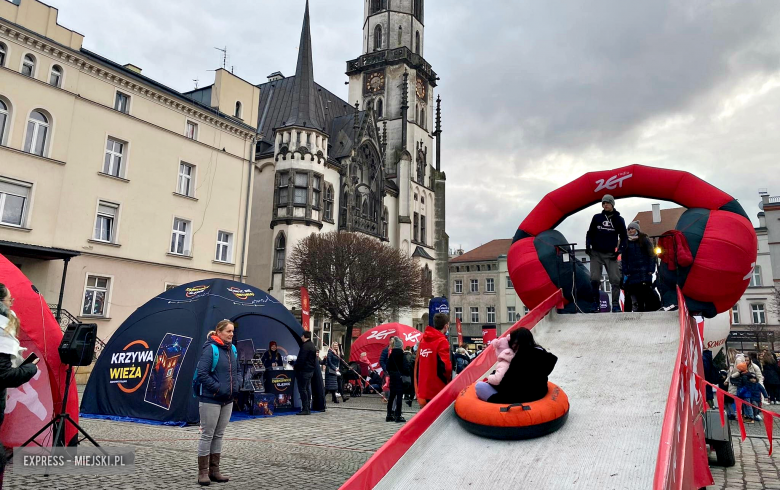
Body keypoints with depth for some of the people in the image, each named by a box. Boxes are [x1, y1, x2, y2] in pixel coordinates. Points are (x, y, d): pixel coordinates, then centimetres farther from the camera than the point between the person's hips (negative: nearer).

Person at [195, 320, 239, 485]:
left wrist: (235, 386, 5)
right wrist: (218, 388, -19)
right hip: (211, 399, -7)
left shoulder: (232, 349, 8)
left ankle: (214, 470, 22)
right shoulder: (210, 349, -14)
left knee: (218, 435, 13)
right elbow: (202, 374, -19)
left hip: (227, 400, 7)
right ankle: (203, 473, 13)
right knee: (207, 435, 2)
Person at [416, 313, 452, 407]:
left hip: (423, 389, 7)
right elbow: (445, 366, -23)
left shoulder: (423, 339, 9)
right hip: (437, 390, -7)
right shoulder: (442, 341, -14)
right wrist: (449, 377, -2)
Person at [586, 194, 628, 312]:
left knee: (615, 279, -7)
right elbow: (590, 233, 13)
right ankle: (595, 302, 6)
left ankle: (615, 305, -1)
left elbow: (624, 237, 11)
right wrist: (588, 246, -1)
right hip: (596, 253, 0)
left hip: (611, 255, 0)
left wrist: (619, 250, -3)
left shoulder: (619, 220, 5)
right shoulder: (597, 218, 7)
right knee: (594, 279, -8)